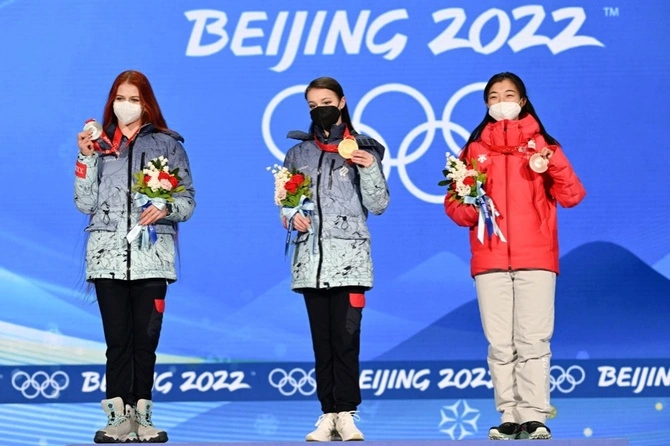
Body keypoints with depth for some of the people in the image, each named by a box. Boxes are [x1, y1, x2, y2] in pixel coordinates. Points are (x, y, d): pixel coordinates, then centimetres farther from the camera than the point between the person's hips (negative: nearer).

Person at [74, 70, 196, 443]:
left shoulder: (168, 144, 7)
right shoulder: (99, 145, 11)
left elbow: (188, 200, 5)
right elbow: (86, 203, 5)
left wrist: (166, 208, -15)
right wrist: (86, 158, -4)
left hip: (152, 256, -1)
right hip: (108, 255, 1)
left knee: (146, 338, 0)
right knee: (117, 339, 1)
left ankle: (142, 416, 7)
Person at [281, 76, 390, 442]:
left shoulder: (362, 149, 7)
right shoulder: (298, 153, 14)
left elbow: (379, 205, 2)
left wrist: (370, 169, -12)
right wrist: (291, 216, -4)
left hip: (349, 256, -3)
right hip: (311, 256, 3)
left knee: (346, 335, -10)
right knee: (321, 338, 2)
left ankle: (345, 414, -7)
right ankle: (328, 414, 4)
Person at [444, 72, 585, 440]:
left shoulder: (541, 144, 9)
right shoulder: (475, 148, 13)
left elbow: (572, 197, 0)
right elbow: (454, 203, 9)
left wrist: (555, 163, -16)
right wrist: (468, 209, -13)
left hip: (535, 258, -1)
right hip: (490, 258, 1)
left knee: (533, 339, -6)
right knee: (500, 343, -1)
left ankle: (535, 417, -5)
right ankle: (509, 417, 2)